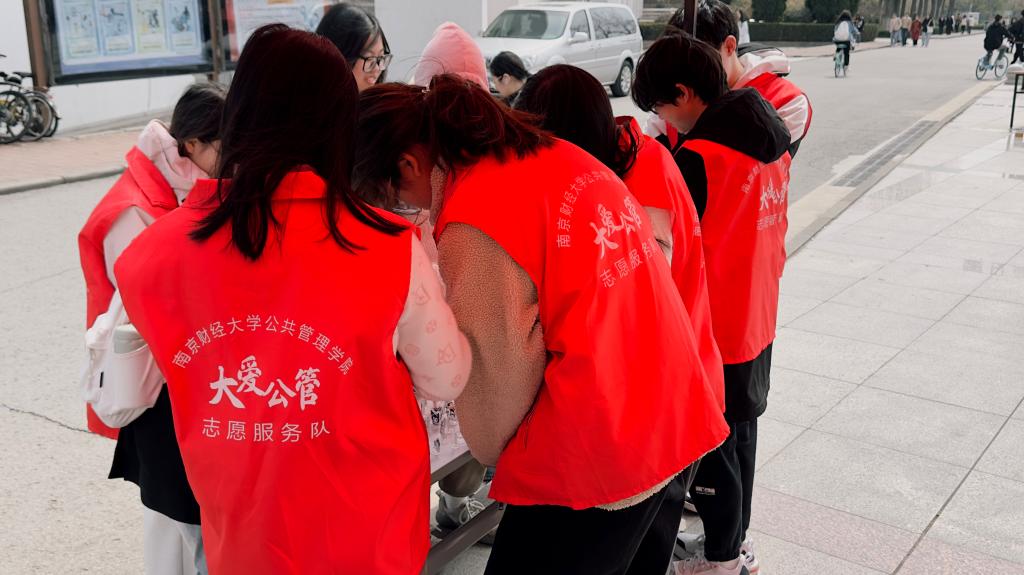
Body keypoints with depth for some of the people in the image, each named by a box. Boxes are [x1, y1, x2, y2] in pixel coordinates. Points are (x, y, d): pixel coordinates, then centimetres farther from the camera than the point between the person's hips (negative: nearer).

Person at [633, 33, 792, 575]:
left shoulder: (698, 155, -24)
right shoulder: (771, 138, 2)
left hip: (712, 330, -8)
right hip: (756, 322, 8)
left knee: (710, 447, 9)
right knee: (740, 433, 21)